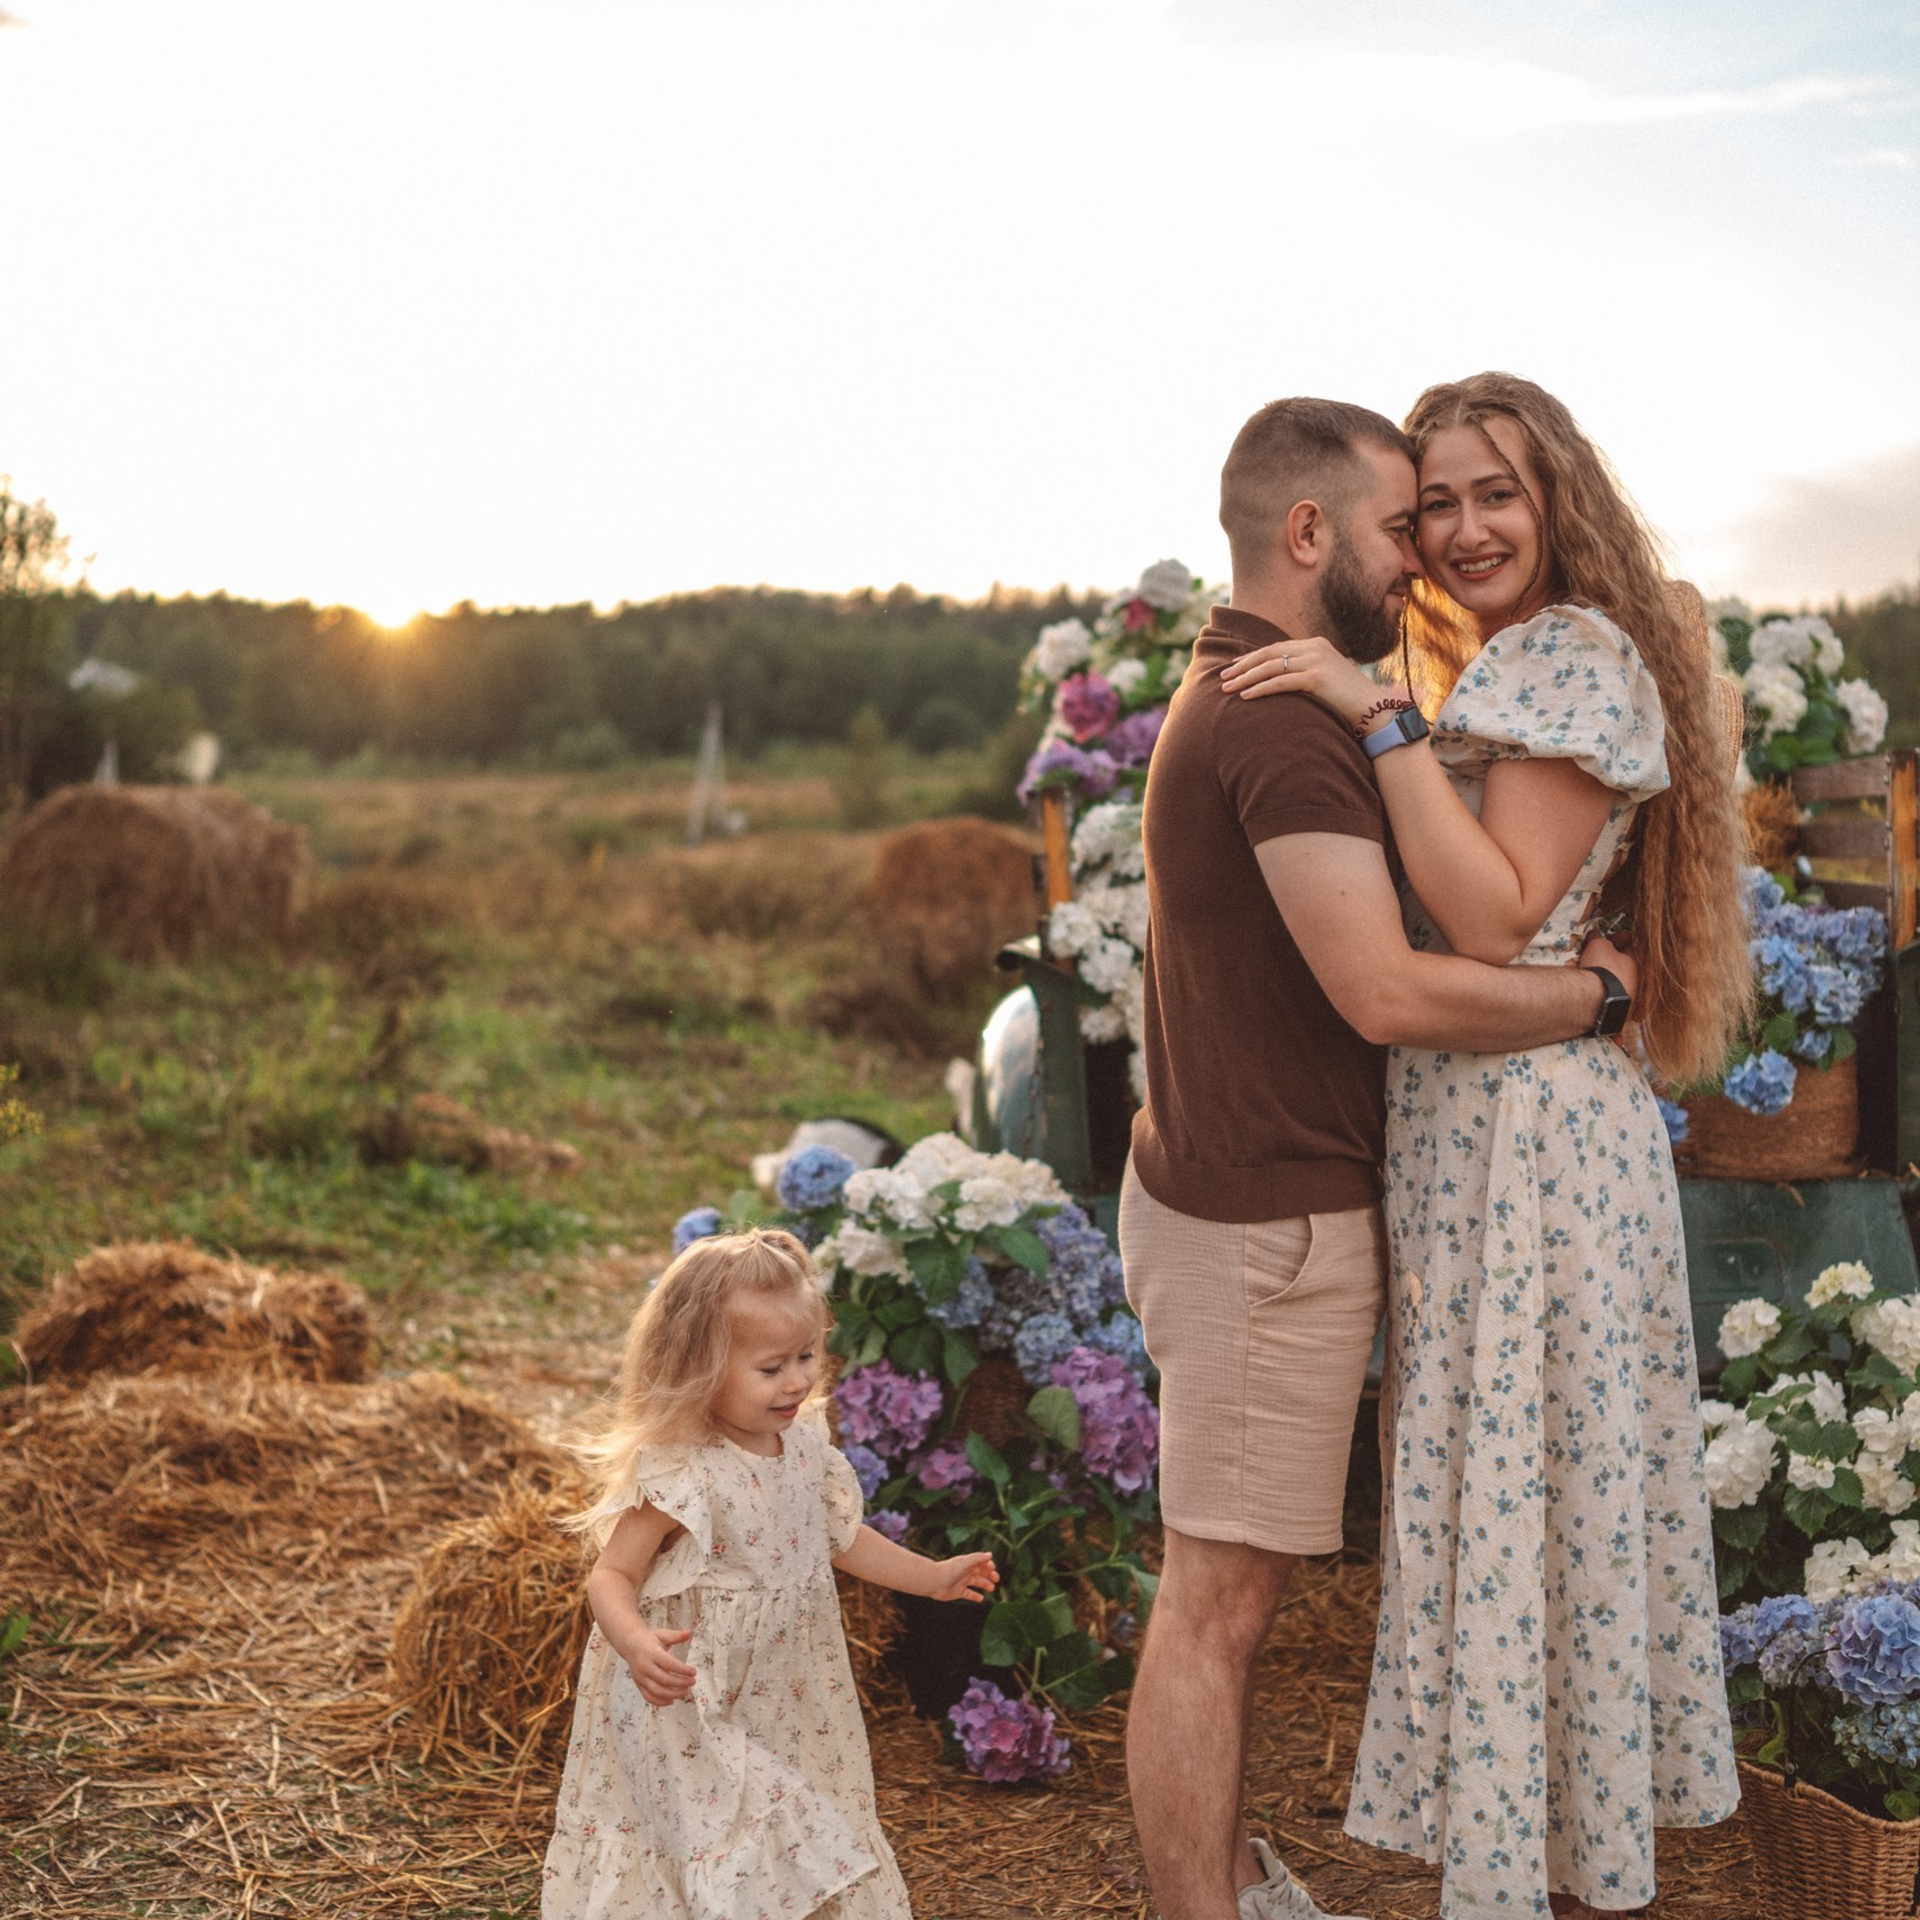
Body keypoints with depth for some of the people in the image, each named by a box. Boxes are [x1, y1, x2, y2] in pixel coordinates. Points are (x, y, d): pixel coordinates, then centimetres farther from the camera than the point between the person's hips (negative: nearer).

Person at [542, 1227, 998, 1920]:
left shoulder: (804, 1446, -2)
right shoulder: (678, 1476, -25)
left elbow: (839, 1536, 15)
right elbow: (611, 1576, -22)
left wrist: (933, 1576, 21)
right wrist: (635, 1643, -42)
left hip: (784, 1700, 7)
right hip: (689, 1710, -7)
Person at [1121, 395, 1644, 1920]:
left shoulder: (1226, 698, 15)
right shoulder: (1284, 723, -19)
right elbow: (1390, 993, -26)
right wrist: (1598, 989, -13)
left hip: (1241, 1201, 10)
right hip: (1269, 1224, -10)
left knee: (1230, 1590, 18)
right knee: (1217, 1607, -2)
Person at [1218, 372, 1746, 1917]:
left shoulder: (1577, 654, -13)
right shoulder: (1500, 670, 17)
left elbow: (1497, 919, -21)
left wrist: (1383, 719, -23)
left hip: (1528, 1129, -10)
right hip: (1467, 1121, 10)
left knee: (1516, 1492, -1)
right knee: (1533, 1490, 15)